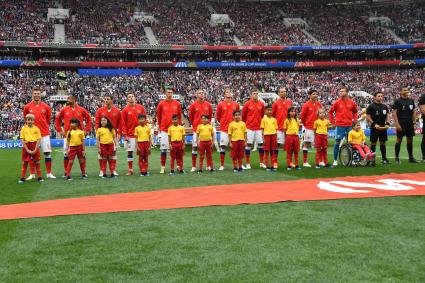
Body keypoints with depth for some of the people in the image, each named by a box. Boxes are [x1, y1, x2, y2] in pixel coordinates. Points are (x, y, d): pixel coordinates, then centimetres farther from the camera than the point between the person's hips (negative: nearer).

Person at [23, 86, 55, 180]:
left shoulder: (46, 107, 0)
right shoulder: (27, 107, 0)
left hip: (44, 133, 0)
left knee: (47, 153, 0)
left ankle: (49, 173, 8)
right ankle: (32, 174, 13)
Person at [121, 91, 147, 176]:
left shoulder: (141, 108, 4)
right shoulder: (125, 110, 1)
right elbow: (123, 124, 0)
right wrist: (125, 135, -6)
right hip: (130, 135, -1)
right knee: (129, 152, 2)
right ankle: (130, 170, 9)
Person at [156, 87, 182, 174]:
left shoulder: (177, 103, 3)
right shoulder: (161, 104, 1)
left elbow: (179, 116, 11)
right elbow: (158, 116, 11)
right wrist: (160, 127, 11)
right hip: (164, 130, -1)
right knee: (163, 149, 1)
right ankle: (162, 167, 7)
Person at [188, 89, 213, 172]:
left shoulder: (208, 105, 5)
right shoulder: (193, 105, -2)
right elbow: (190, 117, 9)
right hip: (196, 128, -2)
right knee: (194, 146, -1)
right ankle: (193, 166, 5)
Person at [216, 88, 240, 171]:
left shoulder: (236, 104, 5)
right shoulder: (221, 104, 0)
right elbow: (217, 116, 9)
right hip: (224, 129, -2)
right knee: (223, 146, -1)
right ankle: (222, 165, 6)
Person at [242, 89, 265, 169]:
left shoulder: (261, 104, 5)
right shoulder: (247, 104, -4)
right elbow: (243, 115, 5)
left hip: (258, 128, 3)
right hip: (249, 127, -3)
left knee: (261, 144, 4)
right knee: (248, 144, -2)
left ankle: (261, 163, 14)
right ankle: (248, 164, 5)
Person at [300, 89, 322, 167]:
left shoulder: (319, 104, 7)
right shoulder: (306, 105, -8)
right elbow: (302, 116, -4)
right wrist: (305, 125, 1)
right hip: (308, 128, -5)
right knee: (306, 143, -2)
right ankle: (305, 162, 1)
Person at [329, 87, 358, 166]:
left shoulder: (352, 102, 5)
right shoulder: (337, 102, -1)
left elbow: (355, 112, 21)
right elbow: (330, 112, 7)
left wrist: (354, 120, 9)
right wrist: (333, 122, 3)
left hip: (349, 126, 2)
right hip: (340, 126, -2)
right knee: (337, 142, -2)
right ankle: (335, 160, 6)